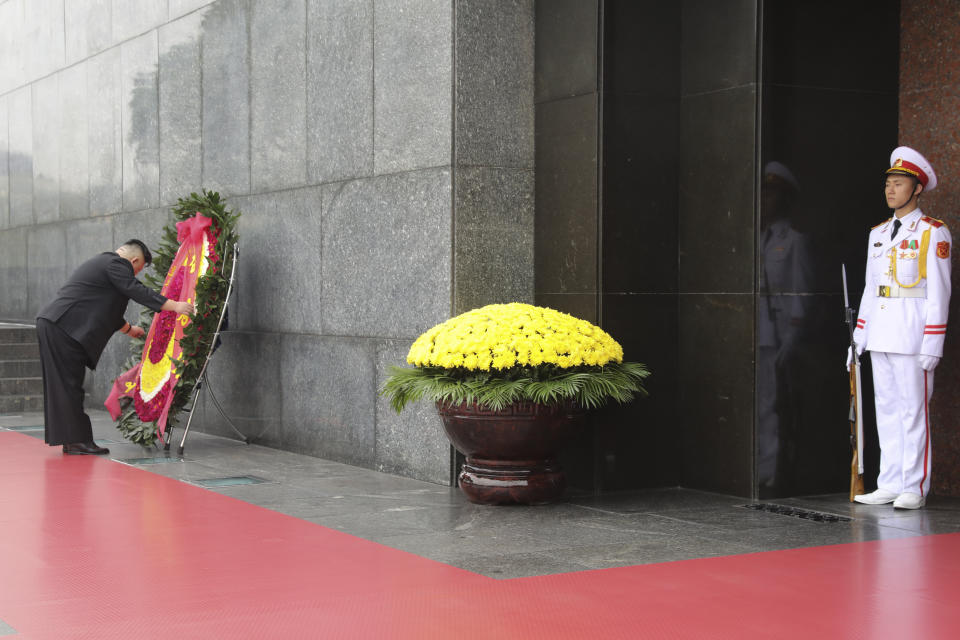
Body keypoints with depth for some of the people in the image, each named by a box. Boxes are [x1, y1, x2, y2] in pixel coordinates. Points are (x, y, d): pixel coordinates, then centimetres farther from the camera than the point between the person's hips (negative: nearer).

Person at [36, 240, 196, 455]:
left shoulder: (102, 263, 26)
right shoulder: (115, 264, -7)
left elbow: (106, 307, 37)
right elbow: (137, 291, -18)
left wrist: (129, 329, 46)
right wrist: (175, 306, -19)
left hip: (51, 323, 11)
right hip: (61, 328, -11)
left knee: (63, 387, 10)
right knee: (69, 386, -8)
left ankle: (70, 440, 13)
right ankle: (76, 440, -7)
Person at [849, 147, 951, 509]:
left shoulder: (933, 233, -4)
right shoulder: (878, 233, 16)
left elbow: (938, 292, -8)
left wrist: (933, 343, -14)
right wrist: (859, 337, 15)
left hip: (912, 335, -7)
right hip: (880, 337, 7)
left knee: (913, 410, -4)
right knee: (886, 410, 8)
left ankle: (914, 489, 1)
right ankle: (890, 485, 13)